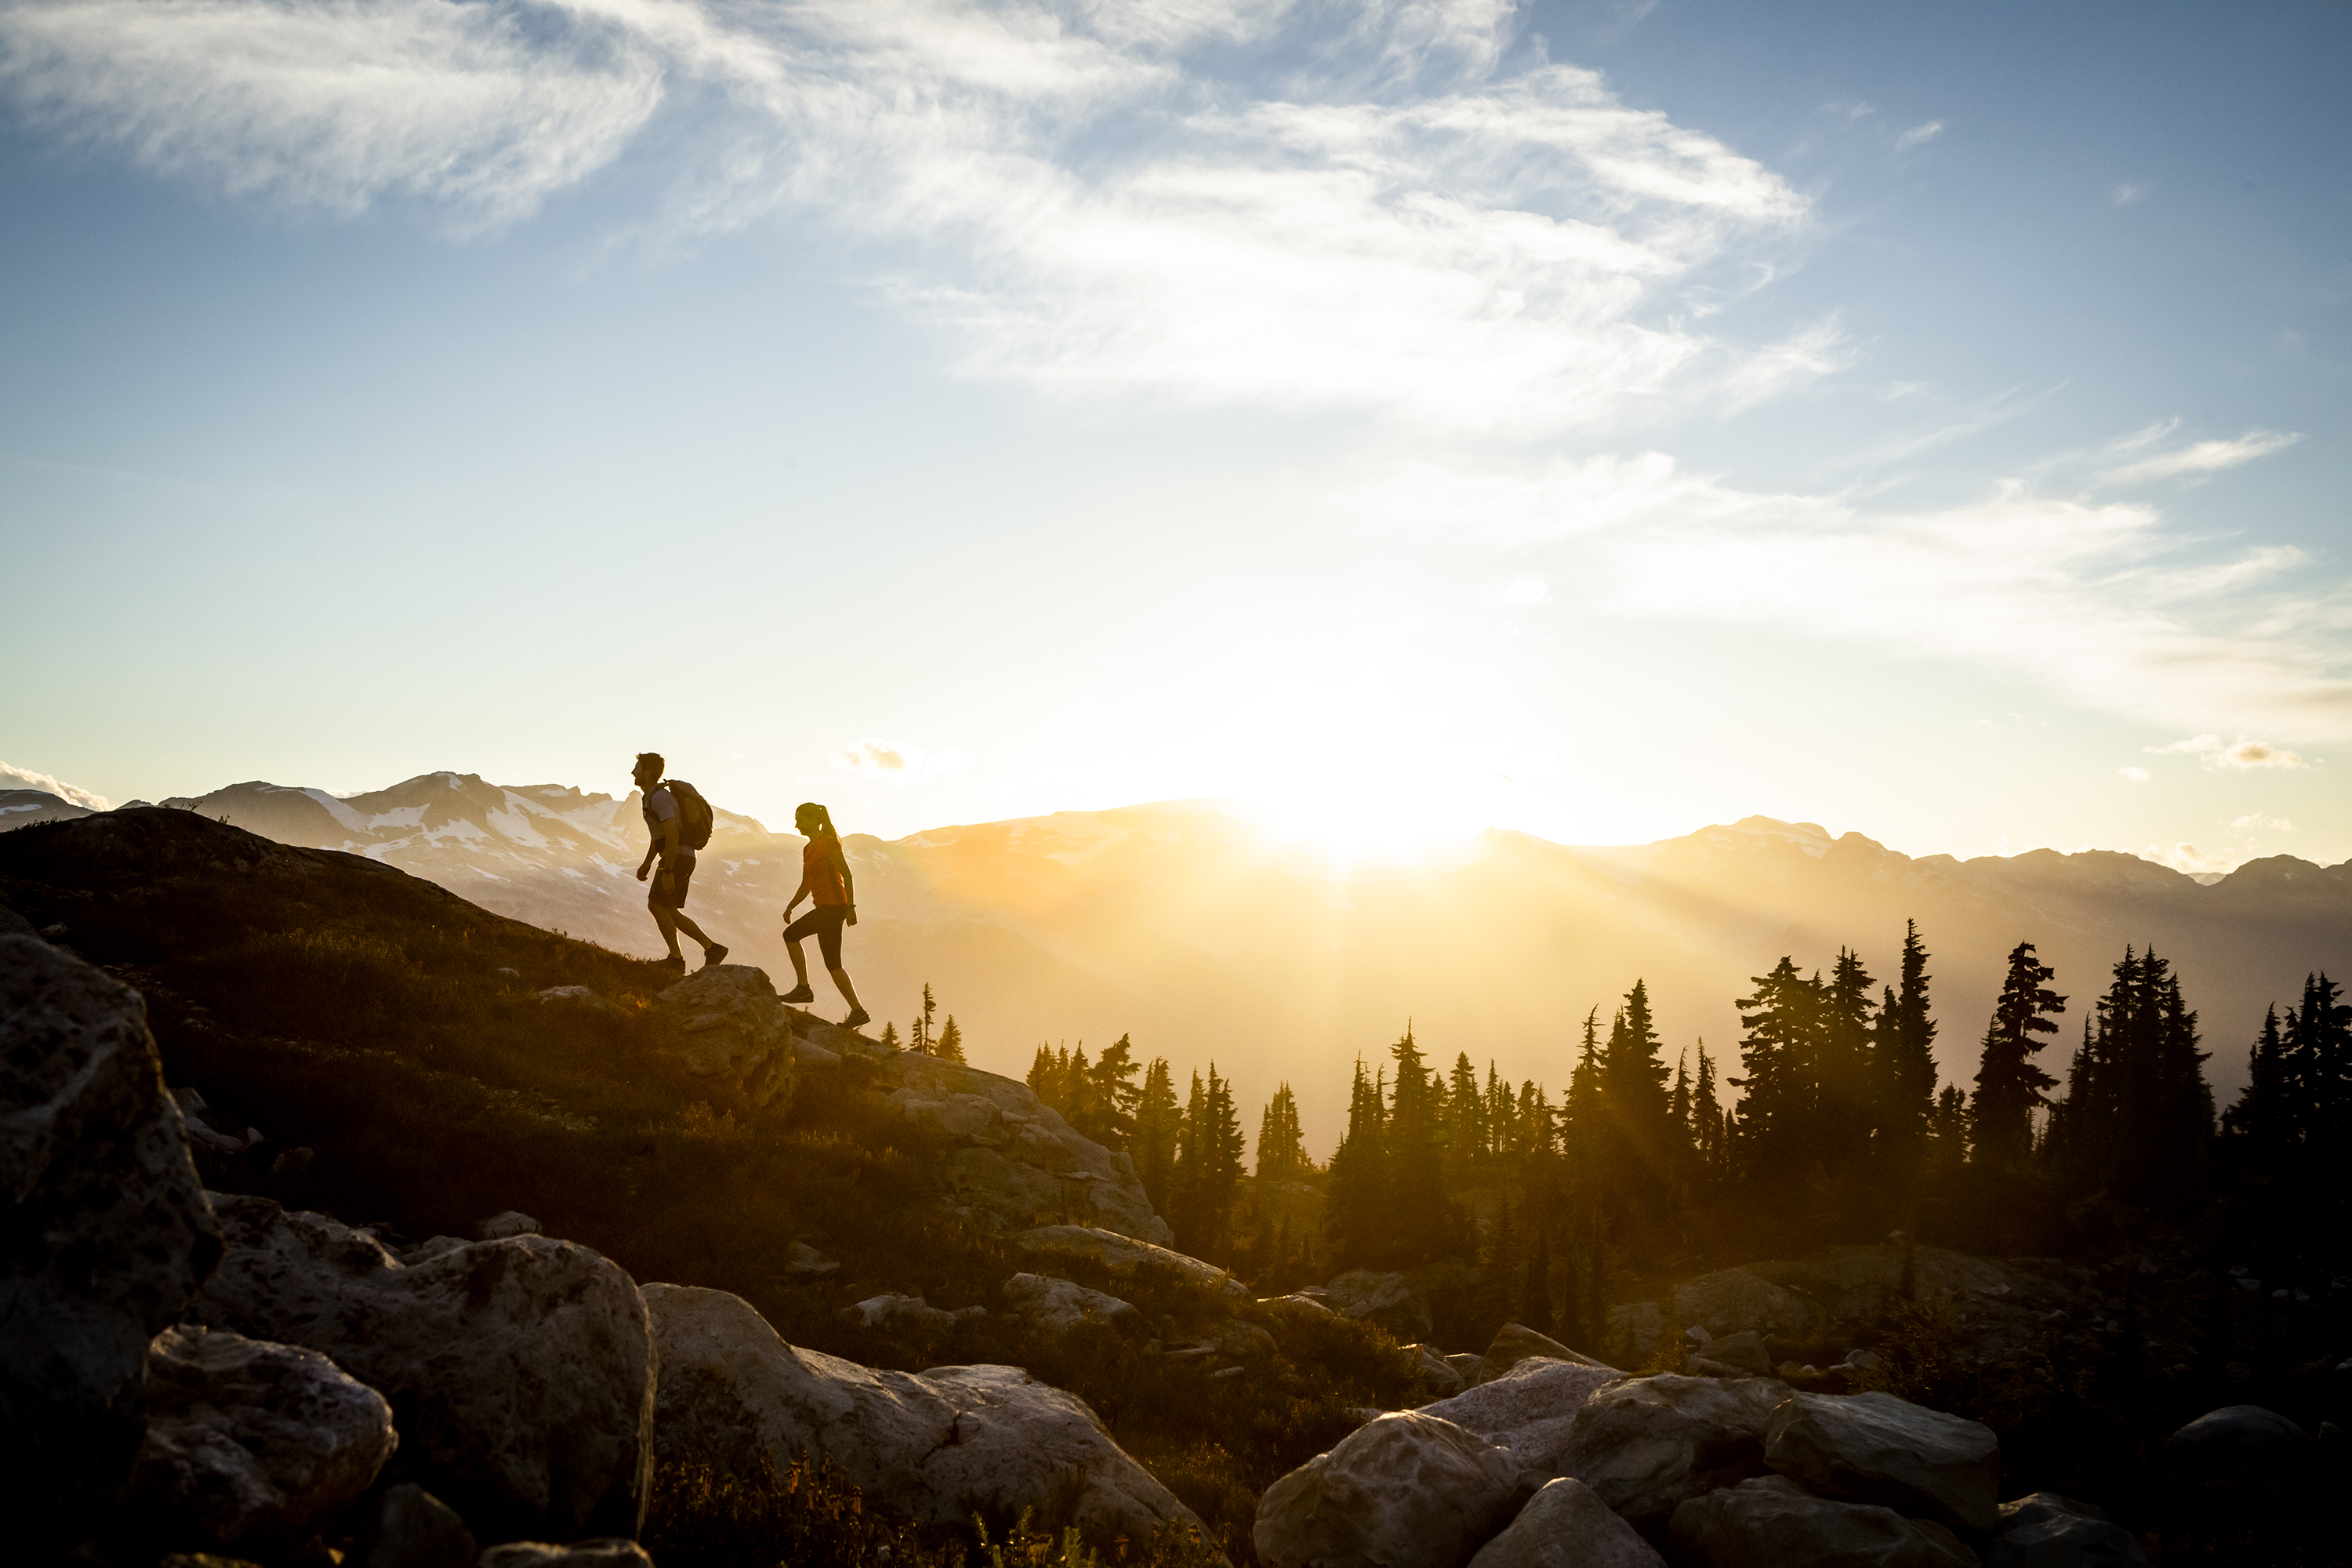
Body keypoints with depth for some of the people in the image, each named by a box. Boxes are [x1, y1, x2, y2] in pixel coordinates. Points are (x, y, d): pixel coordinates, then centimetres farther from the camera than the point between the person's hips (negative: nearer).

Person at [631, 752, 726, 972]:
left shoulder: (660, 797, -17)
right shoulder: (653, 796, 18)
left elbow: (672, 834, -26)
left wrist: (667, 872, -27)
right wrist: (647, 863, 24)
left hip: (677, 860, -10)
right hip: (682, 860, 10)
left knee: (656, 905, -7)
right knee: (668, 912, 7)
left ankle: (676, 958, -2)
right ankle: (711, 949, 6)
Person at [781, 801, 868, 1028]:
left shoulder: (828, 843, -10)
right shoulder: (808, 849, 17)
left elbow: (848, 875, -15)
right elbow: (806, 886, 21)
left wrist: (851, 908, -20)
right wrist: (790, 907, 9)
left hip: (834, 905, -10)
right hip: (825, 908, 10)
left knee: (790, 934, -13)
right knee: (833, 965, 7)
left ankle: (804, 988, -8)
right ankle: (857, 1011, 7)